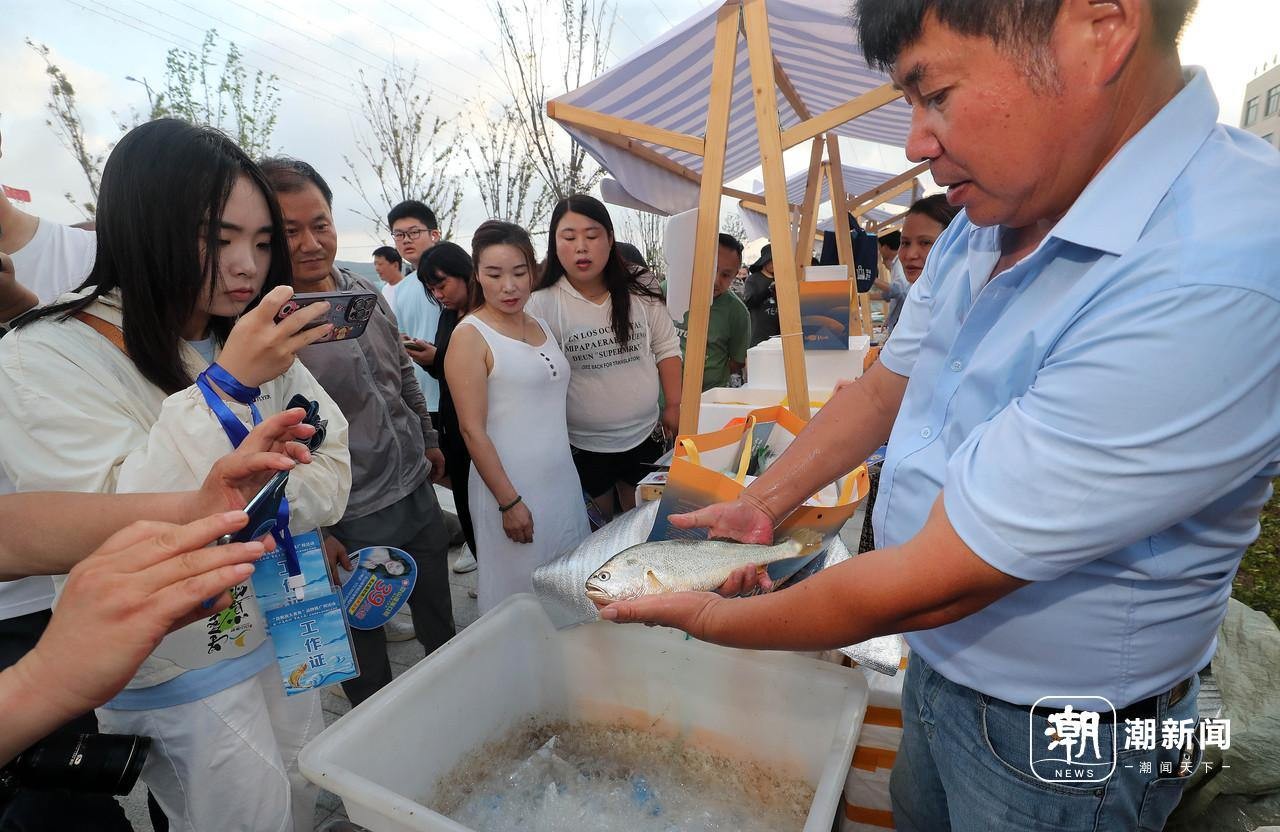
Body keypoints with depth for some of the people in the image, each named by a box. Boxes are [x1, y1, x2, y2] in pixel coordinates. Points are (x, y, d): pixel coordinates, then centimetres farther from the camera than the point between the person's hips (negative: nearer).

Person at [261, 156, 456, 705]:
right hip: (350, 524, -6)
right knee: (367, 668, 17)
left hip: (418, 492, 6)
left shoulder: (365, 291, 2)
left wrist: (429, 440, 17)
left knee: (442, 630, 25)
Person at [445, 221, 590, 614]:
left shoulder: (542, 327, 9)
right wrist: (509, 501, -15)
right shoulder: (470, 336, -11)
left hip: (563, 478, 7)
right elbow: (472, 429, -14)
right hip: (511, 487, -6)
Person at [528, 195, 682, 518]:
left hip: (645, 435, 2)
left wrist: (673, 405, 2)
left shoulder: (640, 291, -5)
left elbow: (666, 348, 4)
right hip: (582, 445, -2)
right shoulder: (542, 304, -13)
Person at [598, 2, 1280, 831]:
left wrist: (715, 619, -18)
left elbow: (928, 587, -32)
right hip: (935, 665, 7)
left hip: (1057, 747, -6)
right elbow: (885, 387, 5)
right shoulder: (987, 219, -5)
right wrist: (759, 504, 1)